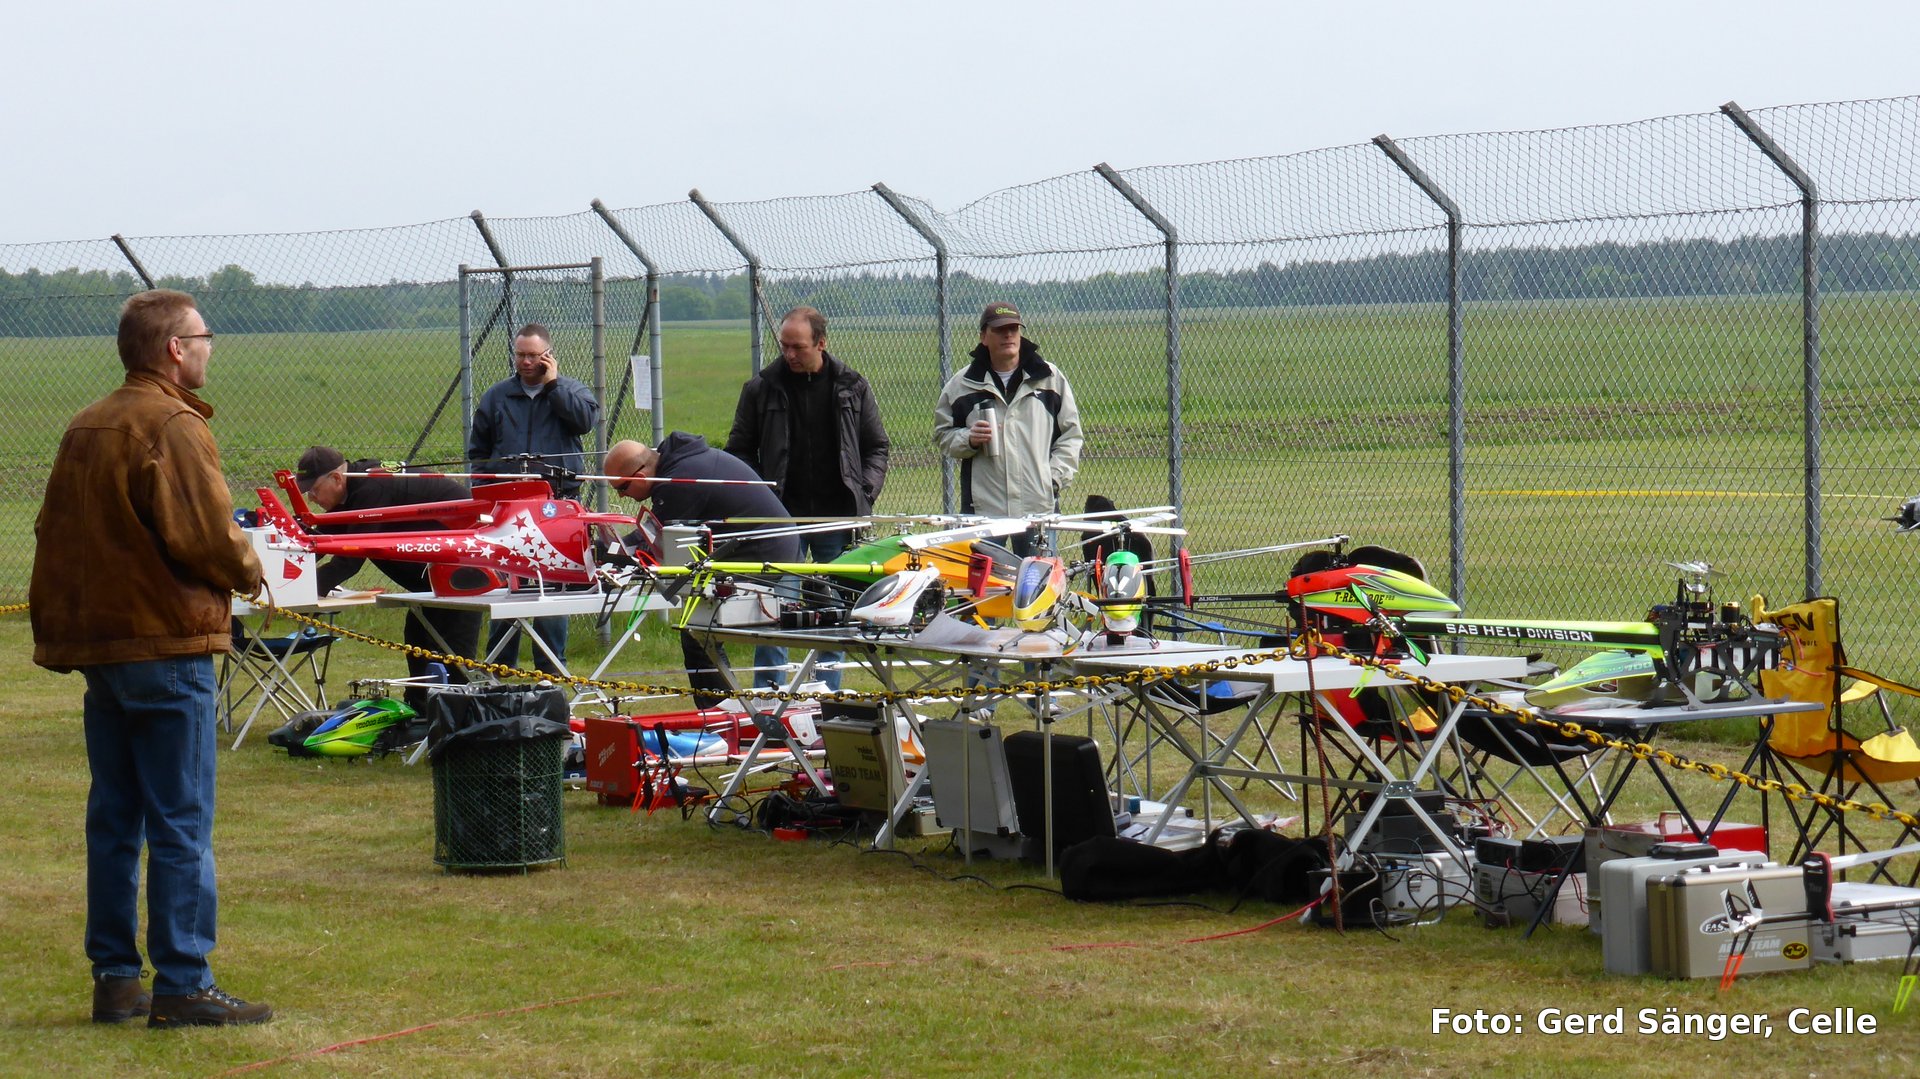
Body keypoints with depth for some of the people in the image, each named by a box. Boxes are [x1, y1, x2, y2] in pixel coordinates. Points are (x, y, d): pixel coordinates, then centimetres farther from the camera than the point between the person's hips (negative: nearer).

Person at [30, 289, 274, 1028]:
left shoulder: (85, 428, 14)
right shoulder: (172, 426, -13)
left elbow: (54, 535, 16)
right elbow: (205, 534, -20)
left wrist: (57, 624, 18)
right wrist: (248, 574, -2)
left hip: (94, 643, 8)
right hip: (167, 645, -8)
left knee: (113, 819, 12)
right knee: (180, 824, -5)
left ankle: (114, 978, 15)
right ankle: (182, 985, -4)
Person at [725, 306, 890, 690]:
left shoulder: (852, 386, 5)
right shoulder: (762, 388, 1)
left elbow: (877, 446, 13)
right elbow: (739, 449, 8)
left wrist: (865, 493, -2)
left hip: (839, 516, 1)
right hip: (783, 516, -1)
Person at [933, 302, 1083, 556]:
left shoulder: (1050, 379, 8)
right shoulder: (961, 386, 7)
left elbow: (1070, 434, 11)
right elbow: (942, 435, 13)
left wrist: (1056, 478, -1)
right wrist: (968, 439, -8)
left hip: (1039, 506, 0)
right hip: (981, 507, 0)